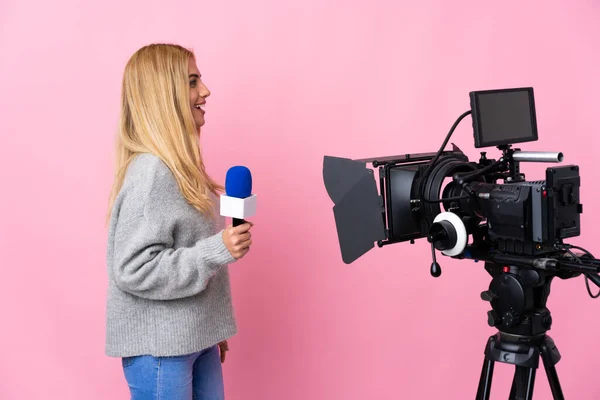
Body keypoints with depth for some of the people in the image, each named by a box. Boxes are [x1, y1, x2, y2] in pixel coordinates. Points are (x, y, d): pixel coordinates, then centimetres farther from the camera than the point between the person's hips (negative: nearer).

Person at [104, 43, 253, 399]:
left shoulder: (181, 165, 7)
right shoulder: (151, 171, -20)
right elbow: (134, 269, -23)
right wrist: (218, 251, -25)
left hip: (195, 338, 8)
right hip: (159, 346, -8)